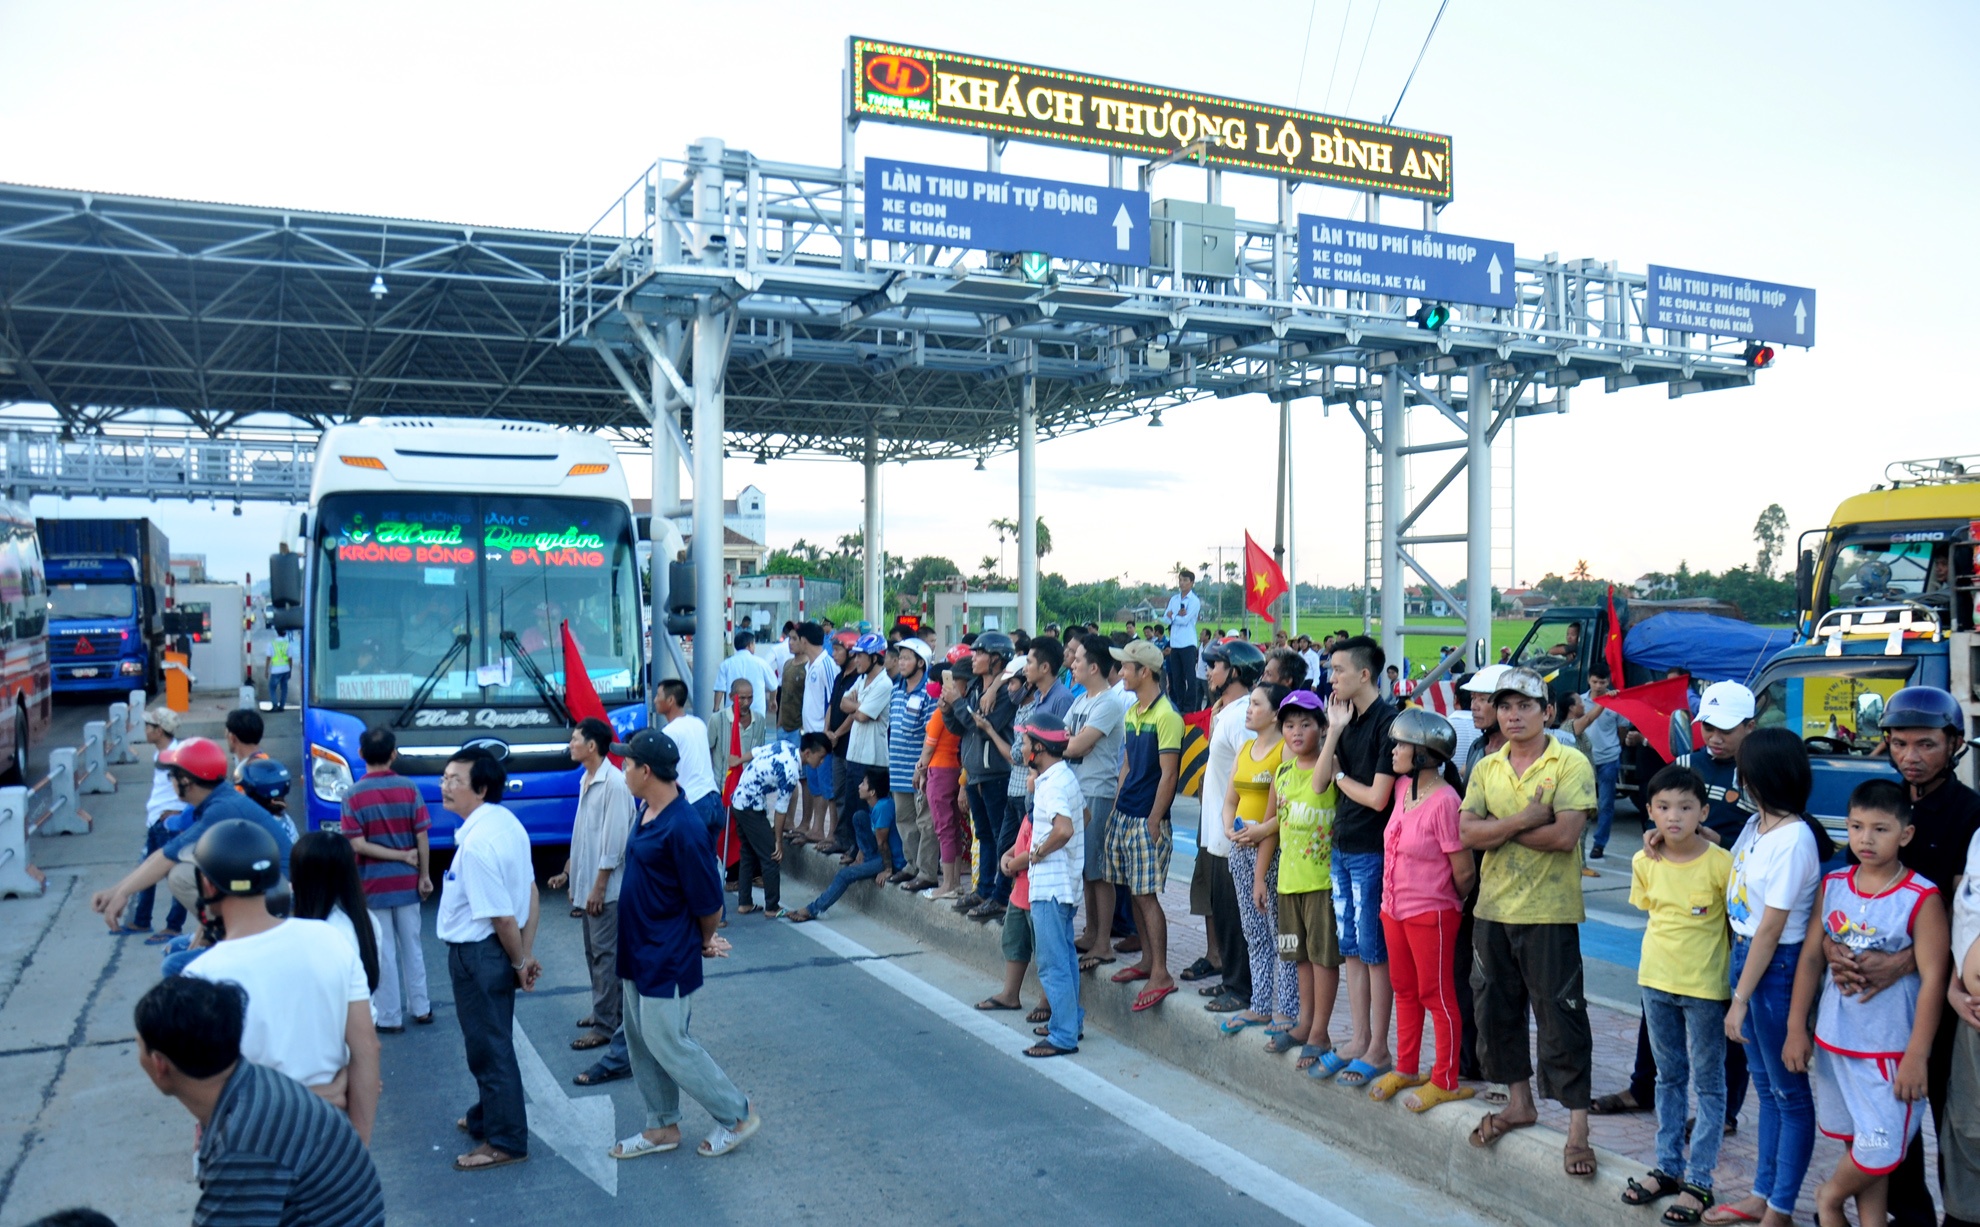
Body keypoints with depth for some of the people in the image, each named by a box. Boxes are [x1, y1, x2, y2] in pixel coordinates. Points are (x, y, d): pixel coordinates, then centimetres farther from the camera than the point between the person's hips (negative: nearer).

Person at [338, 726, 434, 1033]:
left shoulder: (353, 796, -11)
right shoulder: (409, 789, -7)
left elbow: (357, 845, -15)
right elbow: (421, 838, -7)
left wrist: (403, 856, -11)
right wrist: (424, 875, 2)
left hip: (373, 885, -2)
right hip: (406, 882, 2)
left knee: (384, 952, 7)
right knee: (412, 946, 16)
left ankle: (390, 1017, 15)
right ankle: (421, 1008, 25)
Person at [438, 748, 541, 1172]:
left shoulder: (476, 843, -28)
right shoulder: (507, 822, 2)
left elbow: (502, 916, -25)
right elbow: (529, 890, 7)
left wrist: (520, 961, -9)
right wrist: (526, 955, 8)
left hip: (479, 954, -9)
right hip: (498, 951, 9)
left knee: (489, 1047, 5)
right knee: (492, 1041, 24)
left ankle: (505, 1142, 18)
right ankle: (487, 1117, 43)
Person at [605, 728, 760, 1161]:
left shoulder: (683, 827, -26)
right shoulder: (648, 812, 4)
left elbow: (709, 902, -20)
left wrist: (705, 943, -1)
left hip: (668, 960, -9)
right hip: (637, 953, 9)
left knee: (667, 1044, 0)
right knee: (641, 1040, 16)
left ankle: (738, 1115, 15)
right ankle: (662, 1126, 31)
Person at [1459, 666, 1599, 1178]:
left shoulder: (1570, 765, -8)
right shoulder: (1486, 768, 9)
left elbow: (1565, 835, -20)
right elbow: (1467, 832, -4)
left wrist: (1498, 827, -11)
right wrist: (1525, 819, -17)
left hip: (1550, 912, -6)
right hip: (1493, 909, 6)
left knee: (1560, 1017, -3)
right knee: (1497, 1008, 15)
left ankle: (1577, 1126, 5)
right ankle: (1519, 1102, 32)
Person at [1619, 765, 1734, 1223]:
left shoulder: (1720, 863, -16)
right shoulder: (1644, 863, -3)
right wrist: (1652, 965, 8)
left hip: (1704, 987, -5)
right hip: (1656, 981, 5)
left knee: (1708, 1082, 8)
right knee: (1669, 1077, 17)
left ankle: (1699, 1182, 16)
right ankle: (1668, 1168, 28)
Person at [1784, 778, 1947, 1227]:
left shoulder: (1922, 898, -13)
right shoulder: (1833, 886, 1)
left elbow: (1933, 980, -14)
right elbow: (1810, 958, 5)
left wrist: (1916, 1057, -15)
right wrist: (1796, 1029, 4)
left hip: (1888, 1048, -4)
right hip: (1833, 1039, 4)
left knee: (1880, 1152, 0)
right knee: (1855, 1142, 15)